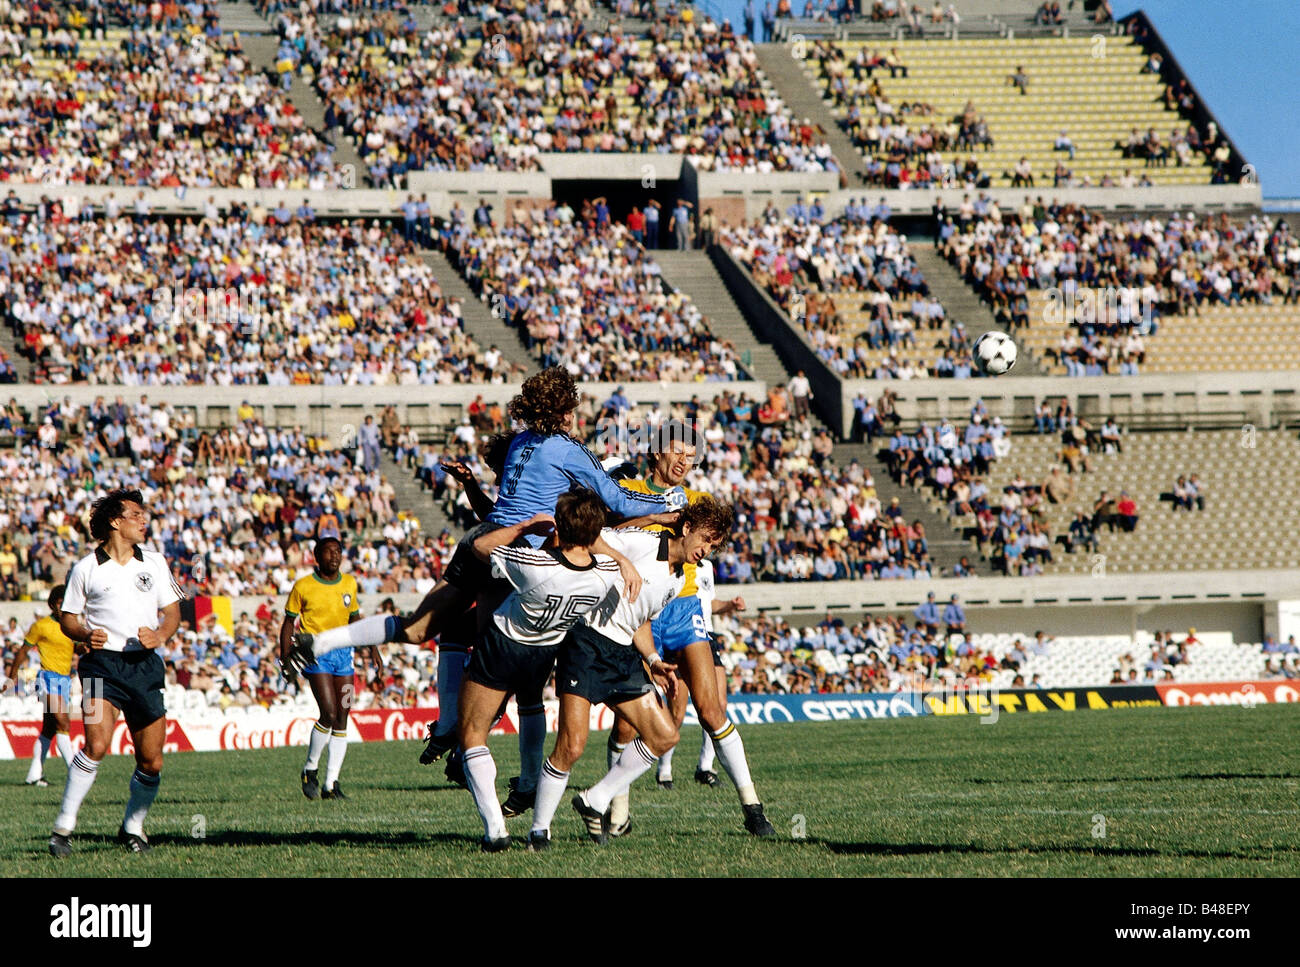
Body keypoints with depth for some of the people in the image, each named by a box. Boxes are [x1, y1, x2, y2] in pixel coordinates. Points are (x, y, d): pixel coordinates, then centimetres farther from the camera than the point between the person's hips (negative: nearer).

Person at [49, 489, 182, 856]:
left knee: (151, 762, 2)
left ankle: (132, 827, 25)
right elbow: (67, 618, 10)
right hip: (103, 664, -3)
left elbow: (172, 611, 15)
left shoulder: (154, 562, 12)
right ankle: (63, 827, -15)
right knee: (97, 744, -23)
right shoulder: (86, 568, 5)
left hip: (145, 665, 3)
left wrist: (161, 635, -7)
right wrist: (85, 634, -12)